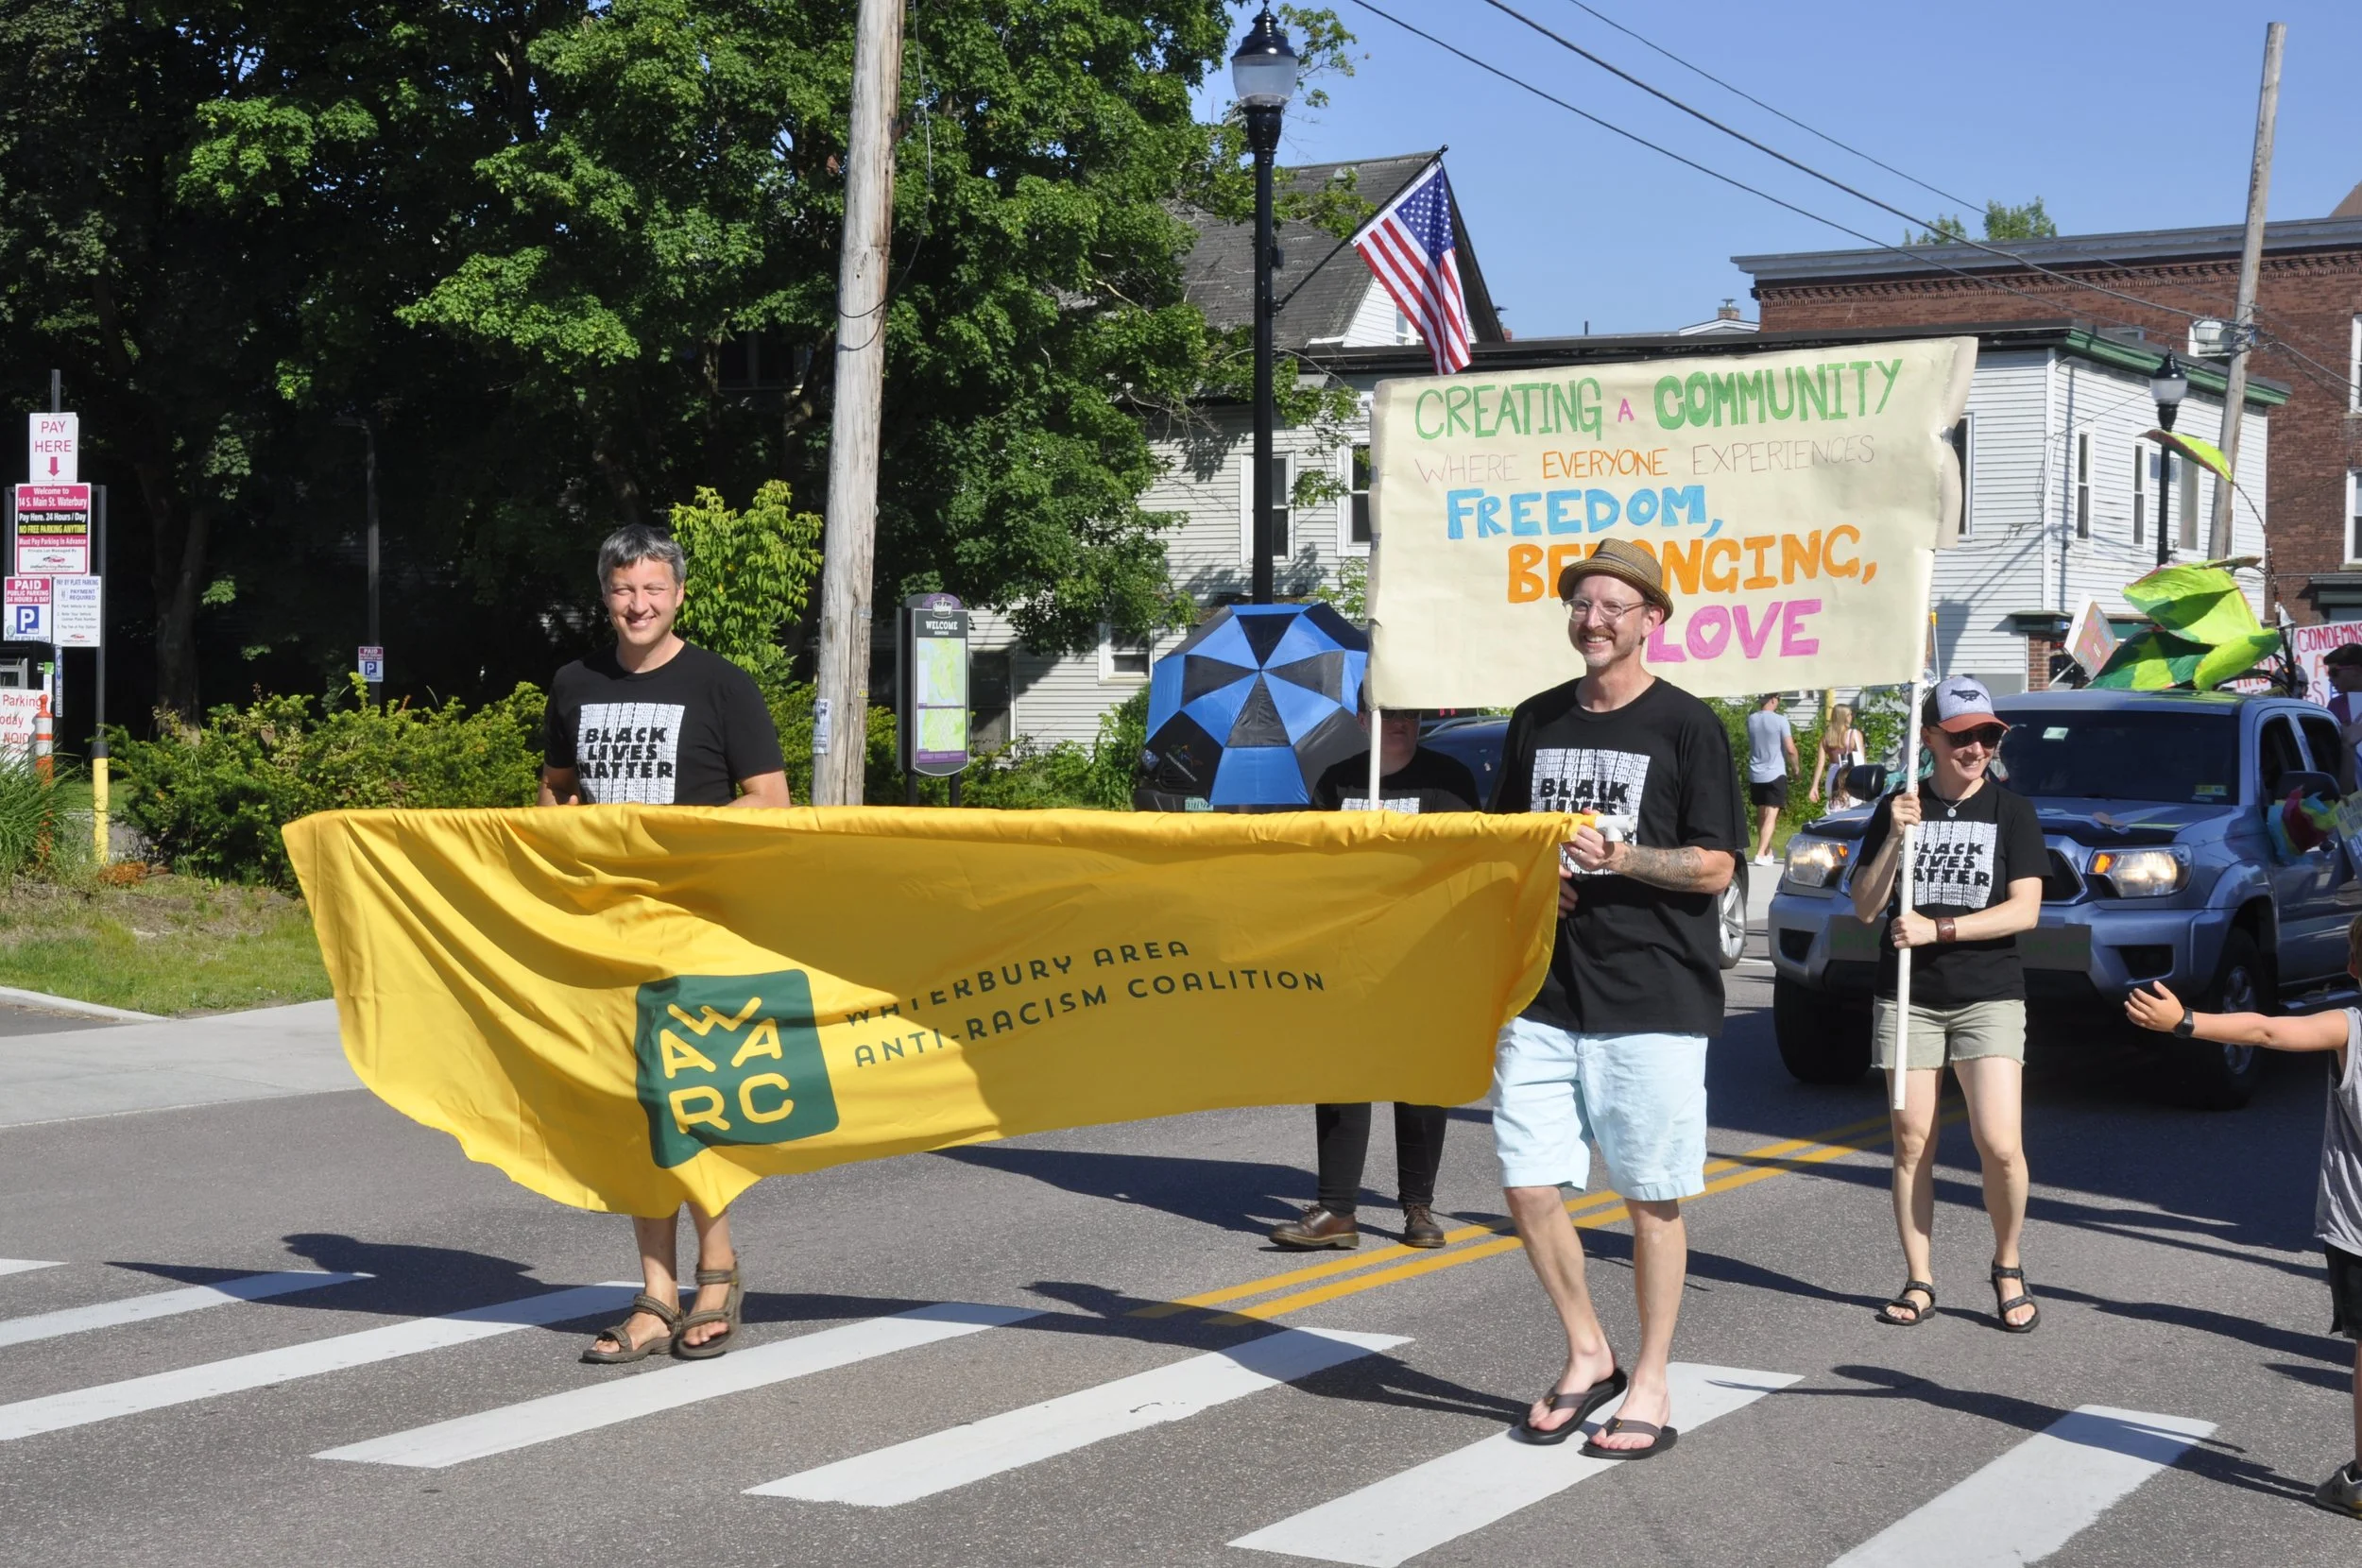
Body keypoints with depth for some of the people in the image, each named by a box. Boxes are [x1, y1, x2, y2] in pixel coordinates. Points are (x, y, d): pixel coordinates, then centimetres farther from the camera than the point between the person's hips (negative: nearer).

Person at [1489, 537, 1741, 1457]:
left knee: (1653, 1199, 2)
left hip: (1654, 1000, -5)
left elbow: (1716, 869, -6)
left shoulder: (1686, 726, -3)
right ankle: (1585, 1358, 21)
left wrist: (1622, 858, -20)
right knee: (1526, 1187, 2)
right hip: (1545, 994, 5)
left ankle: (1650, 1390, 14)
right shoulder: (1536, 722, 12)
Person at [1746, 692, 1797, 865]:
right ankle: (1761, 854, -18)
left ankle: (1768, 851, 29)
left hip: (1755, 775, 5)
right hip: (1775, 774, -5)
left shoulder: (1751, 719, 1)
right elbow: (1790, 749, -12)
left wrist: (1759, 706, 18)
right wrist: (1795, 767, 3)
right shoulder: (1780, 720, -12)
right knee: (1771, 815, -5)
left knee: (1761, 814, 17)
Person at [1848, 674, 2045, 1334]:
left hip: (1989, 998, -2)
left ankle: (2007, 1268, 11)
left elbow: (2024, 910, -7)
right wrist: (1895, 838, -12)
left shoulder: (2012, 813, 3)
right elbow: (1865, 908, 2)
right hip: (1907, 998, 2)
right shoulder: (1899, 808, 6)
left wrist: (1937, 928, -14)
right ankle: (1918, 1281, 13)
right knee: (1912, 1142, 2)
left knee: (2000, 1145, -12)